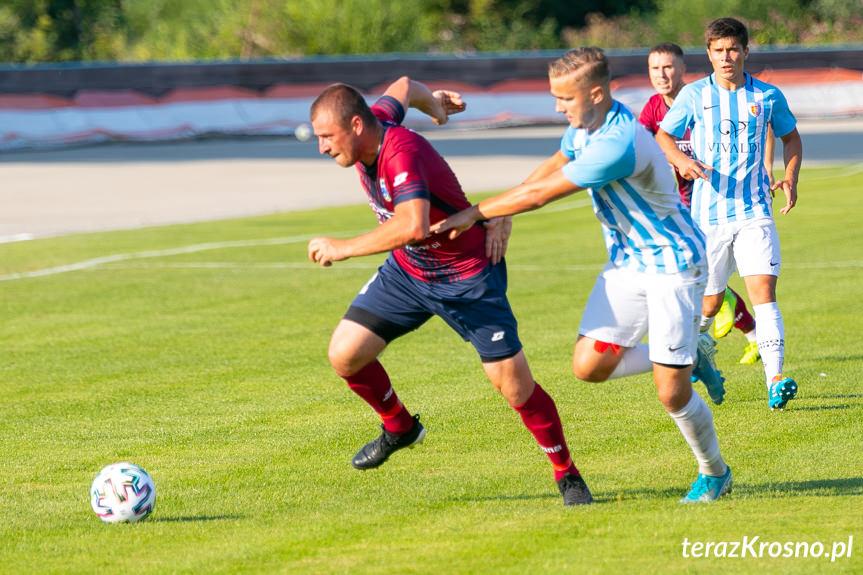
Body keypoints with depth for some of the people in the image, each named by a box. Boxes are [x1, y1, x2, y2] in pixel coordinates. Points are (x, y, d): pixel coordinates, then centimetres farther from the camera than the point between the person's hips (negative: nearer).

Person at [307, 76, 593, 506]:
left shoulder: (402, 153, -35)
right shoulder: (377, 120, -10)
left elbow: (414, 225, -51)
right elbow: (403, 87, 14)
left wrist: (344, 248, -43)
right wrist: (431, 102, 36)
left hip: (467, 277, -8)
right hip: (407, 272, 8)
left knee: (513, 383, -8)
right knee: (344, 354, -2)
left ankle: (567, 476, 12)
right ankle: (399, 427, 25)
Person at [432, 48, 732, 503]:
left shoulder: (619, 144, -31)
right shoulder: (585, 125, 0)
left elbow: (541, 194, -25)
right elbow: (549, 170, 18)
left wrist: (474, 214, -17)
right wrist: (500, 217, 8)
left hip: (671, 264, -9)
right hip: (625, 262, 9)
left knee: (671, 393, -8)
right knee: (589, 366, -5)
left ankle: (714, 473, 18)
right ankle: (688, 359, 18)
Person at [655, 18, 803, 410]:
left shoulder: (768, 97, 4)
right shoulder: (694, 95, 1)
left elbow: (790, 136, 20)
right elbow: (662, 136, 10)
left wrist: (791, 178, 3)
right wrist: (682, 160, -12)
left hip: (754, 213, 0)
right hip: (708, 215, 0)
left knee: (763, 290, -17)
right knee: (709, 302, 8)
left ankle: (776, 381, -25)